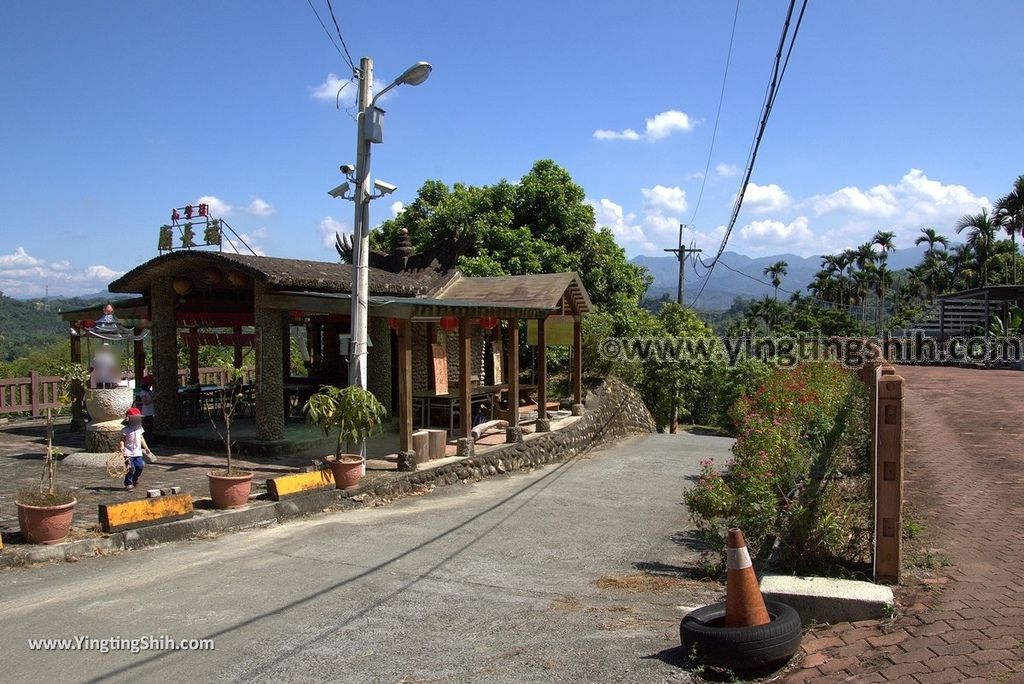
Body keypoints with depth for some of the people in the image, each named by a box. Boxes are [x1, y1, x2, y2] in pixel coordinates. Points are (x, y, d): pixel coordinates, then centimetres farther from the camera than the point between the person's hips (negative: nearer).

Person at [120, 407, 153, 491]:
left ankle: (134, 480, 24)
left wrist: (146, 448, 20)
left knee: (140, 466, 0)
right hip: (128, 453, -5)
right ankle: (128, 484, 4)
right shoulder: (125, 430, -7)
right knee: (130, 469, -8)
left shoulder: (139, 429, 12)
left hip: (138, 452, 6)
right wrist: (122, 447, -29)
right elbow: (122, 440, -11)